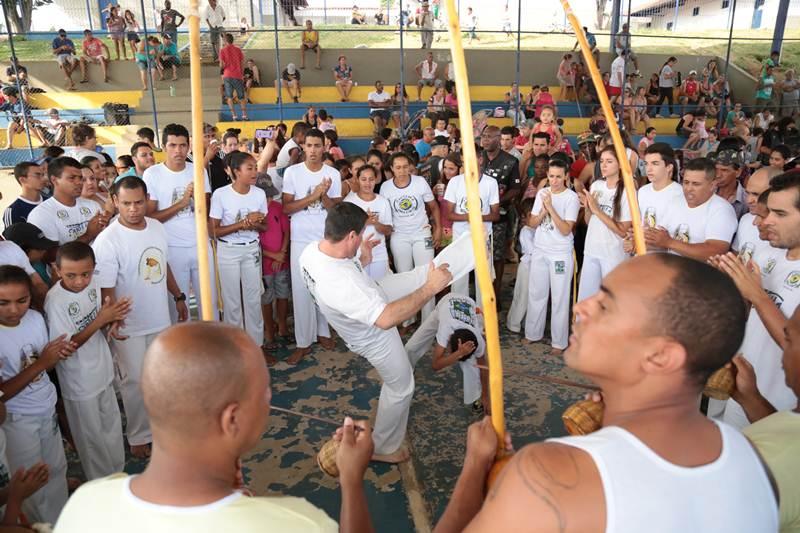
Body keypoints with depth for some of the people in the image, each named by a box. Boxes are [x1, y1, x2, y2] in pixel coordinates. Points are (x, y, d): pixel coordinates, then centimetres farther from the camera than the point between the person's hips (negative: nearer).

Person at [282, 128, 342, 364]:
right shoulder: (292, 172, -2)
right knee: (301, 290, 0)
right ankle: (303, 342, 9)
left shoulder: (333, 174, 1)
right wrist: (312, 196, -16)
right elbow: (286, 208, -5)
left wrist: (324, 196, -19)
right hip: (301, 240, -1)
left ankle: (323, 331, 27)